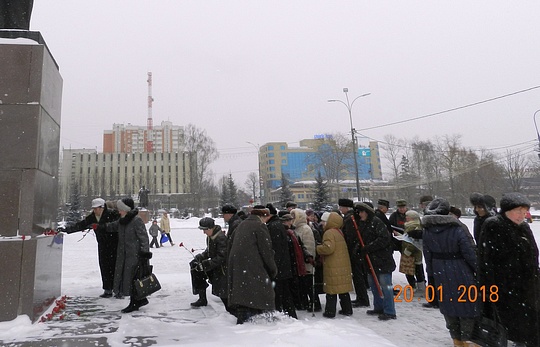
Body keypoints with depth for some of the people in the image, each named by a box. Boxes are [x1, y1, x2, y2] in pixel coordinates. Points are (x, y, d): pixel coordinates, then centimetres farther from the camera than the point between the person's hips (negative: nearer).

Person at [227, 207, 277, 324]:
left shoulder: (241, 225, 18)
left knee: (241, 298, 13)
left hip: (235, 268, 8)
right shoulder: (260, 226, -6)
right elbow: (266, 252, -8)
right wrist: (273, 271, 5)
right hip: (252, 270, -8)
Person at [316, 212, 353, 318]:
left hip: (333, 267, -8)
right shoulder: (339, 232, 16)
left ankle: (330, 311, 5)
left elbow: (328, 248, -25)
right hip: (344, 265, 8)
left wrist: (317, 248, -10)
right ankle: (347, 309, 22)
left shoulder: (329, 233, -13)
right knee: (343, 288, 15)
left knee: (332, 289, -1)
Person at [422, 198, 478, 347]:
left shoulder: (427, 232, -6)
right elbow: (470, 254, -14)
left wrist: (431, 276, 12)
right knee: (467, 304, 13)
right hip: (461, 274, -4)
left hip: (440, 274, 4)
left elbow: (428, 257, 2)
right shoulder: (457, 230, -19)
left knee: (448, 305, 17)